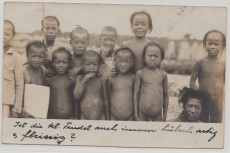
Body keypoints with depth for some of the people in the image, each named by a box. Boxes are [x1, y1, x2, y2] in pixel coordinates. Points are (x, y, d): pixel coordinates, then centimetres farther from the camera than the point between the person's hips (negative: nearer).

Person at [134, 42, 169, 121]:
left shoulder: (163, 75, 4)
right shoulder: (140, 73, -2)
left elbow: (165, 95, 11)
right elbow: (136, 93, 0)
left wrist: (165, 113, 12)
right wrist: (136, 113, -1)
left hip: (157, 114, 2)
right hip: (143, 113, -2)